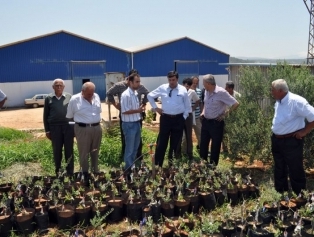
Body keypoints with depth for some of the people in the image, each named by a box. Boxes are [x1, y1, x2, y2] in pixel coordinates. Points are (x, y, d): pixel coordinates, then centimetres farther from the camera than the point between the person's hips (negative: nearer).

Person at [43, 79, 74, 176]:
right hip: (54, 127, 1)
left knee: (69, 150, 5)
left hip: (68, 126, 0)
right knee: (56, 150, 8)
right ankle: (58, 171, 22)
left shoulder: (69, 97, 4)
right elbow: (45, 115, 8)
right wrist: (47, 130, 4)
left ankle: (70, 172, 16)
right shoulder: (49, 98, 5)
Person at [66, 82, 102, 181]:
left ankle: (95, 171, 32)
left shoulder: (97, 97, 4)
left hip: (97, 128, 5)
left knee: (95, 152, 17)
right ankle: (85, 174, 14)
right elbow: (69, 116, 0)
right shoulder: (74, 99, -9)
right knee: (84, 153, 2)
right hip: (82, 129, -4)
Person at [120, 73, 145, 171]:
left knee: (135, 147, 20)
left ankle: (133, 166, 35)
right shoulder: (126, 95, -18)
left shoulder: (135, 93, 10)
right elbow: (124, 111, -23)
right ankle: (129, 168, 17)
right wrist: (137, 110, -21)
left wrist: (140, 108, 4)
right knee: (129, 149, 3)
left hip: (137, 123, 9)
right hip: (129, 124, -9)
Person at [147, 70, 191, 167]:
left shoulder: (183, 90, -1)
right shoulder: (162, 88, -1)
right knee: (161, 143, 4)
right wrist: (155, 107, 6)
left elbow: (187, 106, 9)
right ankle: (157, 165, 14)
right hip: (165, 118, 0)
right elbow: (150, 96, 12)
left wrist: (184, 117, 3)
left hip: (178, 119, 0)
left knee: (176, 144, 11)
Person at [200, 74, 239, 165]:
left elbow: (236, 104, -17)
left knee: (215, 146, 5)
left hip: (216, 123, -7)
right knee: (203, 144, 13)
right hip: (205, 121, 7)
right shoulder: (206, 91, 4)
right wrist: (203, 112, 9)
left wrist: (225, 114, -14)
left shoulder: (221, 92, -18)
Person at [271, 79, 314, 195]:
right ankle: (280, 195, 37)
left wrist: (304, 131, -15)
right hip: (276, 140, 8)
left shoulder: (296, 101, -21)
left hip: (291, 142, -8)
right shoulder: (278, 102, 4)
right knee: (279, 170, 20)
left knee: (295, 172, 4)